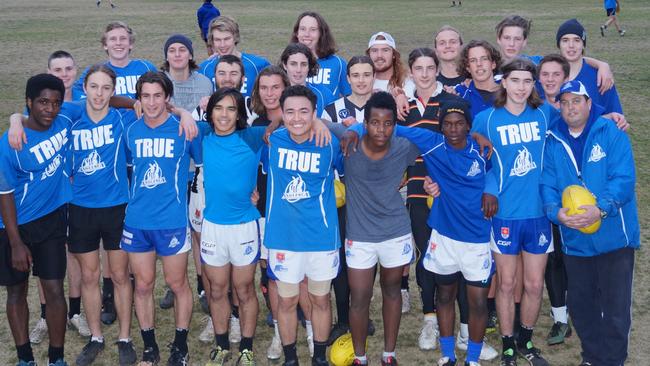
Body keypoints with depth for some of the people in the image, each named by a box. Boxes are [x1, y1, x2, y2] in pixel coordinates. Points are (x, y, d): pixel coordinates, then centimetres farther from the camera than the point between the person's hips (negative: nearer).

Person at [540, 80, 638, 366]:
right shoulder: (553, 142, 6)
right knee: (580, 305, 16)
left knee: (616, 309, 2)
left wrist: (601, 208, -31)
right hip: (574, 240, 4)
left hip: (614, 236, -4)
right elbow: (547, 184, 1)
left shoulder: (612, 133, -6)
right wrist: (556, 211, -20)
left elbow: (623, 178, -15)